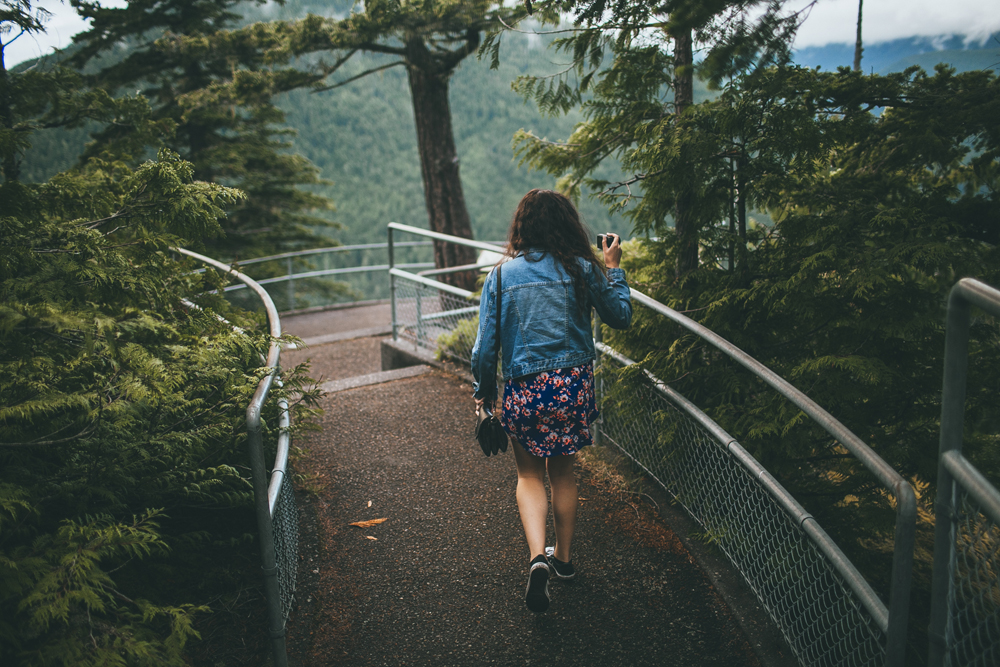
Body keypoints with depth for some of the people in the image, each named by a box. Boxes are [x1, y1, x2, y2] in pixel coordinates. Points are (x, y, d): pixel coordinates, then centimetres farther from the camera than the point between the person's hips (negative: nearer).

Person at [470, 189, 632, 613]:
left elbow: (486, 343, -3)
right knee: (563, 471, 21)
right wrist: (613, 268, 18)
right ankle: (563, 557, 34)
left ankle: (538, 557, -5)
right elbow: (621, 317, 8)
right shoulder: (581, 269, -4)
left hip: (524, 388, -1)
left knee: (529, 475, 16)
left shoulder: (502, 274, -4)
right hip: (573, 385, 1)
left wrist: (483, 391, 10)